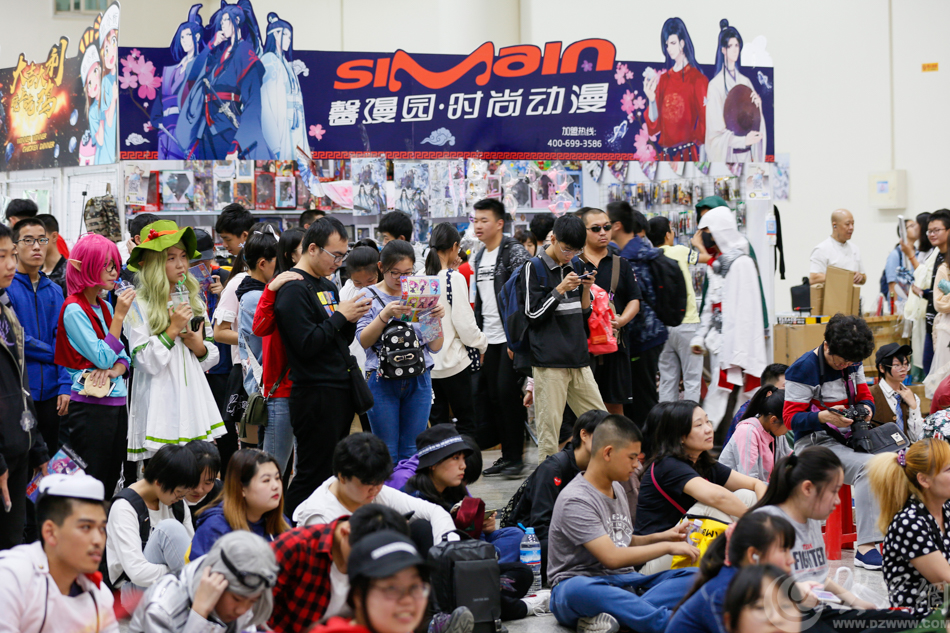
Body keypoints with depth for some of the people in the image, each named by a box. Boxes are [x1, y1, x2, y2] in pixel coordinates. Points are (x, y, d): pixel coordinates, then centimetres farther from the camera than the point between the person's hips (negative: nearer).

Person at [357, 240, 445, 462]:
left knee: (412, 452, 6)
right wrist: (385, 315, -23)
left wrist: (436, 319, -13)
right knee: (387, 452, 0)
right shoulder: (370, 296, 2)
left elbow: (435, 347, 6)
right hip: (383, 381, -2)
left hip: (419, 380, 2)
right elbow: (364, 341, -9)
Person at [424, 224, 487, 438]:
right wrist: (482, 344, 4)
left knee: (438, 423, 12)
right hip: (453, 361, -5)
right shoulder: (454, 278, -13)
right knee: (466, 423, 3)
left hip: (427, 363, 6)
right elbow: (464, 323, -14)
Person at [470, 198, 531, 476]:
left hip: (511, 338, -8)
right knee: (494, 396, 7)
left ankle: (516, 457, 0)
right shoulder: (478, 259, 16)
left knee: (508, 392, -9)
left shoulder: (515, 253, -9)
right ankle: (506, 455, 15)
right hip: (489, 339, 8)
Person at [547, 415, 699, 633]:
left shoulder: (617, 489, 15)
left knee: (694, 577, -13)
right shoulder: (575, 501, -14)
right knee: (579, 590, -44)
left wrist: (660, 537, 9)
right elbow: (612, 557, -21)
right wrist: (667, 547, -12)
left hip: (624, 583, 8)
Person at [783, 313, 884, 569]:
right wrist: (823, 416, -29)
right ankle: (866, 547, -37)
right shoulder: (803, 369, -11)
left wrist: (866, 408, -7)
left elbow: (864, 396, 19)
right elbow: (791, 418, -12)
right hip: (814, 442, -7)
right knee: (868, 466, -33)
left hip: (848, 438, 7)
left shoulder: (852, 363, 10)